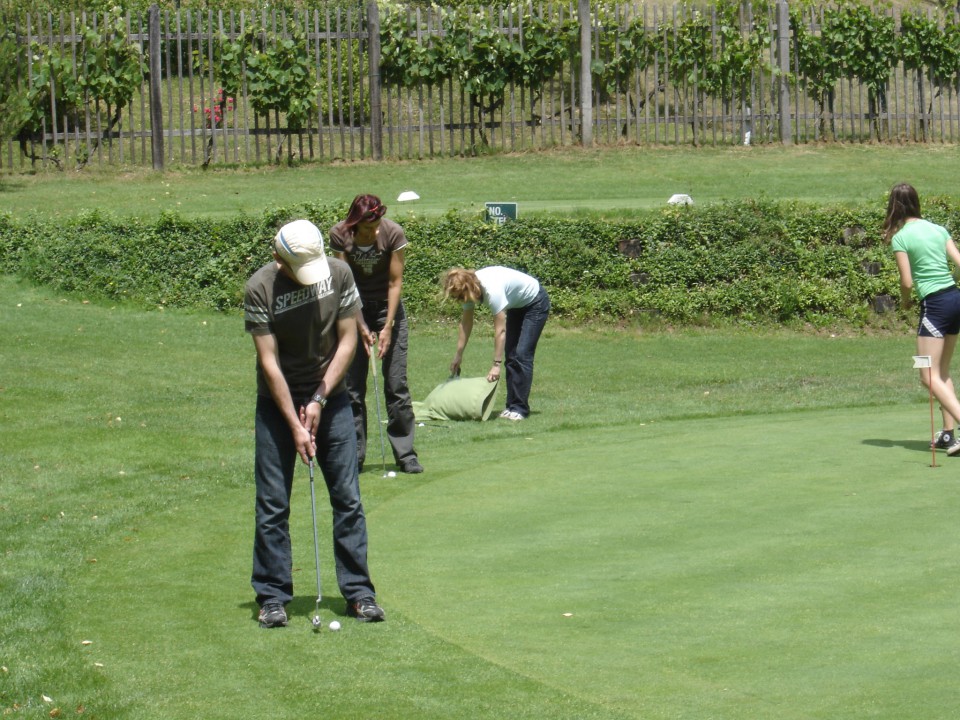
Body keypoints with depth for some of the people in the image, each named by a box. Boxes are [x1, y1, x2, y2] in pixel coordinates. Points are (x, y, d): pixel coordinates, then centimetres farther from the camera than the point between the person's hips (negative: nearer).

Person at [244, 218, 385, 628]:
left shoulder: (339, 274, -9)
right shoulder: (259, 289, -17)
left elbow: (347, 340, -3)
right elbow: (269, 363, -16)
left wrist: (319, 399, -10)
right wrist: (295, 426, -18)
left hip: (329, 399, 2)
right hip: (277, 403, -2)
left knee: (348, 498, 0)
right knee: (272, 504, -2)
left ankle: (358, 592, 7)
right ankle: (273, 597, 7)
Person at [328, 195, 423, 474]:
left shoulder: (393, 233, -18)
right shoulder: (339, 235, -16)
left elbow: (395, 282, -11)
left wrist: (388, 327, -15)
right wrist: (361, 327, -14)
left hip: (387, 305, -1)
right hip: (355, 309, 1)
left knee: (396, 383, -5)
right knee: (352, 385, -2)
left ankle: (406, 454, 0)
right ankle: (354, 455, 4)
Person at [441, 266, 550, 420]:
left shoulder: (492, 289, -38)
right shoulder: (469, 288, -14)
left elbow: (500, 330, -36)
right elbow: (466, 323, -3)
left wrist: (496, 365, -36)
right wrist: (458, 356, -1)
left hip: (535, 303, -8)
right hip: (517, 305, 8)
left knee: (522, 354, -14)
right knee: (511, 355, 3)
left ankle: (520, 409, -12)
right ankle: (512, 406, 7)